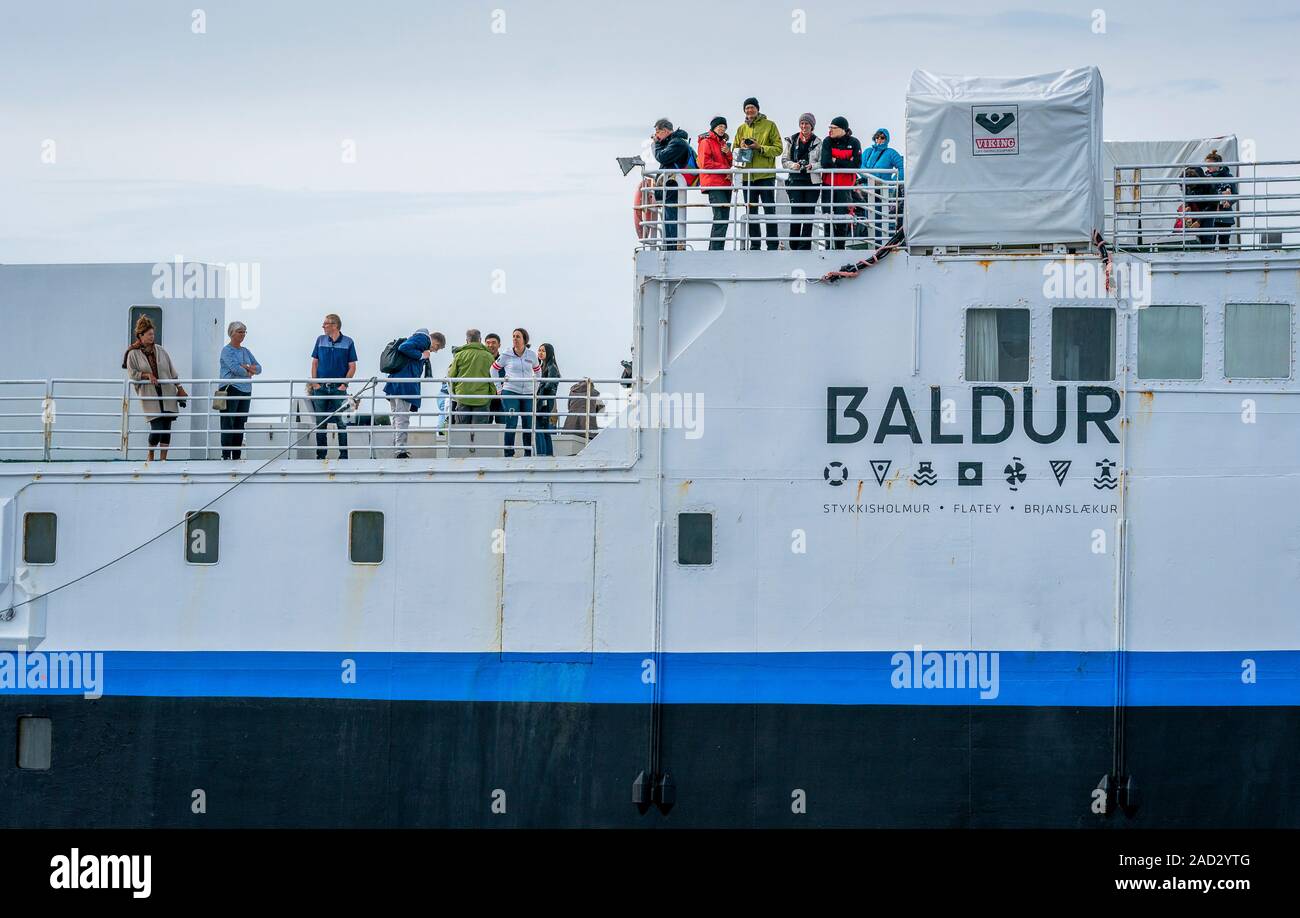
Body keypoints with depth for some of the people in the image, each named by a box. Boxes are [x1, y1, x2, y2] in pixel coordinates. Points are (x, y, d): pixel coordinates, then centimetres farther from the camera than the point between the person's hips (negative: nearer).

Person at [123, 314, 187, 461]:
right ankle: (150, 457, 11)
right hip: (150, 396, -4)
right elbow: (132, 374, -3)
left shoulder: (160, 350, 11)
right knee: (156, 428, -12)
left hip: (168, 395, 4)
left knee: (167, 428, 1)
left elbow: (172, 372, 15)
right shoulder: (133, 354, 1)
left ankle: (163, 459, 9)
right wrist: (147, 375, -16)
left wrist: (180, 388, 13)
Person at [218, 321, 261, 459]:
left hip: (245, 390, 7)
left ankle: (236, 456, 10)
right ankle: (225, 455, -8)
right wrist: (249, 371, -3)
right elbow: (235, 368, -18)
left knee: (240, 424, 7)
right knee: (228, 423, -8)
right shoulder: (227, 350, -4)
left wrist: (248, 367, -9)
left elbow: (258, 368, 12)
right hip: (231, 389, -7)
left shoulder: (245, 351, 18)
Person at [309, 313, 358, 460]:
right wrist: (314, 382, 0)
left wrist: (344, 384, -8)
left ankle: (344, 454, 2)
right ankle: (320, 455, 10)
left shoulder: (347, 342, 0)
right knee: (320, 423, 4)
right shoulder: (321, 340, 8)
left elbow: (352, 366, 2)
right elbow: (315, 363, 10)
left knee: (341, 422, -2)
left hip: (338, 388, -3)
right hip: (320, 387, 3)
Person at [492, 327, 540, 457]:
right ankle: (508, 454, -3)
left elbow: (537, 371, 21)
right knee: (511, 424, -8)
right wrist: (498, 388, 5)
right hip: (510, 393, -3)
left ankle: (528, 454, 15)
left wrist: (535, 388, 15)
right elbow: (494, 369, 9)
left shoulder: (531, 355, 5)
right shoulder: (506, 355, -2)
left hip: (528, 393, 3)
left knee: (529, 425, 4)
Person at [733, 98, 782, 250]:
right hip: (747, 176, 5)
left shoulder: (769, 126, 1)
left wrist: (760, 147, -16)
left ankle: (772, 245, -2)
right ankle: (754, 245, 14)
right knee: (751, 213, 8)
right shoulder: (742, 129, 14)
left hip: (766, 175, -5)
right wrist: (741, 148, -7)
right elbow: (735, 150, 16)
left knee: (770, 210, -4)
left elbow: (778, 149, -4)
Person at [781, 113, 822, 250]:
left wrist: (812, 166, -17)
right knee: (795, 212, -8)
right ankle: (794, 245, 3)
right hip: (795, 181, 0)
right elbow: (784, 160, 9)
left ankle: (805, 246, 5)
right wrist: (792, 165, -11)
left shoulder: (817, 142, 6)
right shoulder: (792, 140, 10)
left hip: (812, 182, 0)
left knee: (809, 214, 0)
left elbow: (822, 163, 2)